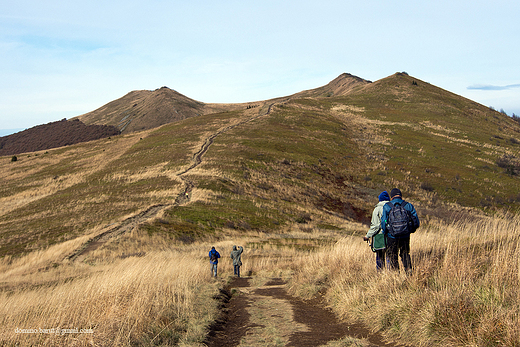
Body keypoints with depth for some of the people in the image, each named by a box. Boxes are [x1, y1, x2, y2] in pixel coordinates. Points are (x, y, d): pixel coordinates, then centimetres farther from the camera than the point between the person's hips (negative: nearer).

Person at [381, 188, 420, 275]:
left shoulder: (387, 206, -4)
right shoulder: (408, 206, 0)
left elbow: (383, 222, -7)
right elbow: (416, 222, 0)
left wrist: (385, 232, 10)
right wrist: (411, 230, 16)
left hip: (392, 236, -2)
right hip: (405, 236, 2)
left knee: (392, 256, 11)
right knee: (405, 253, 20)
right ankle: (408, 270, 8)